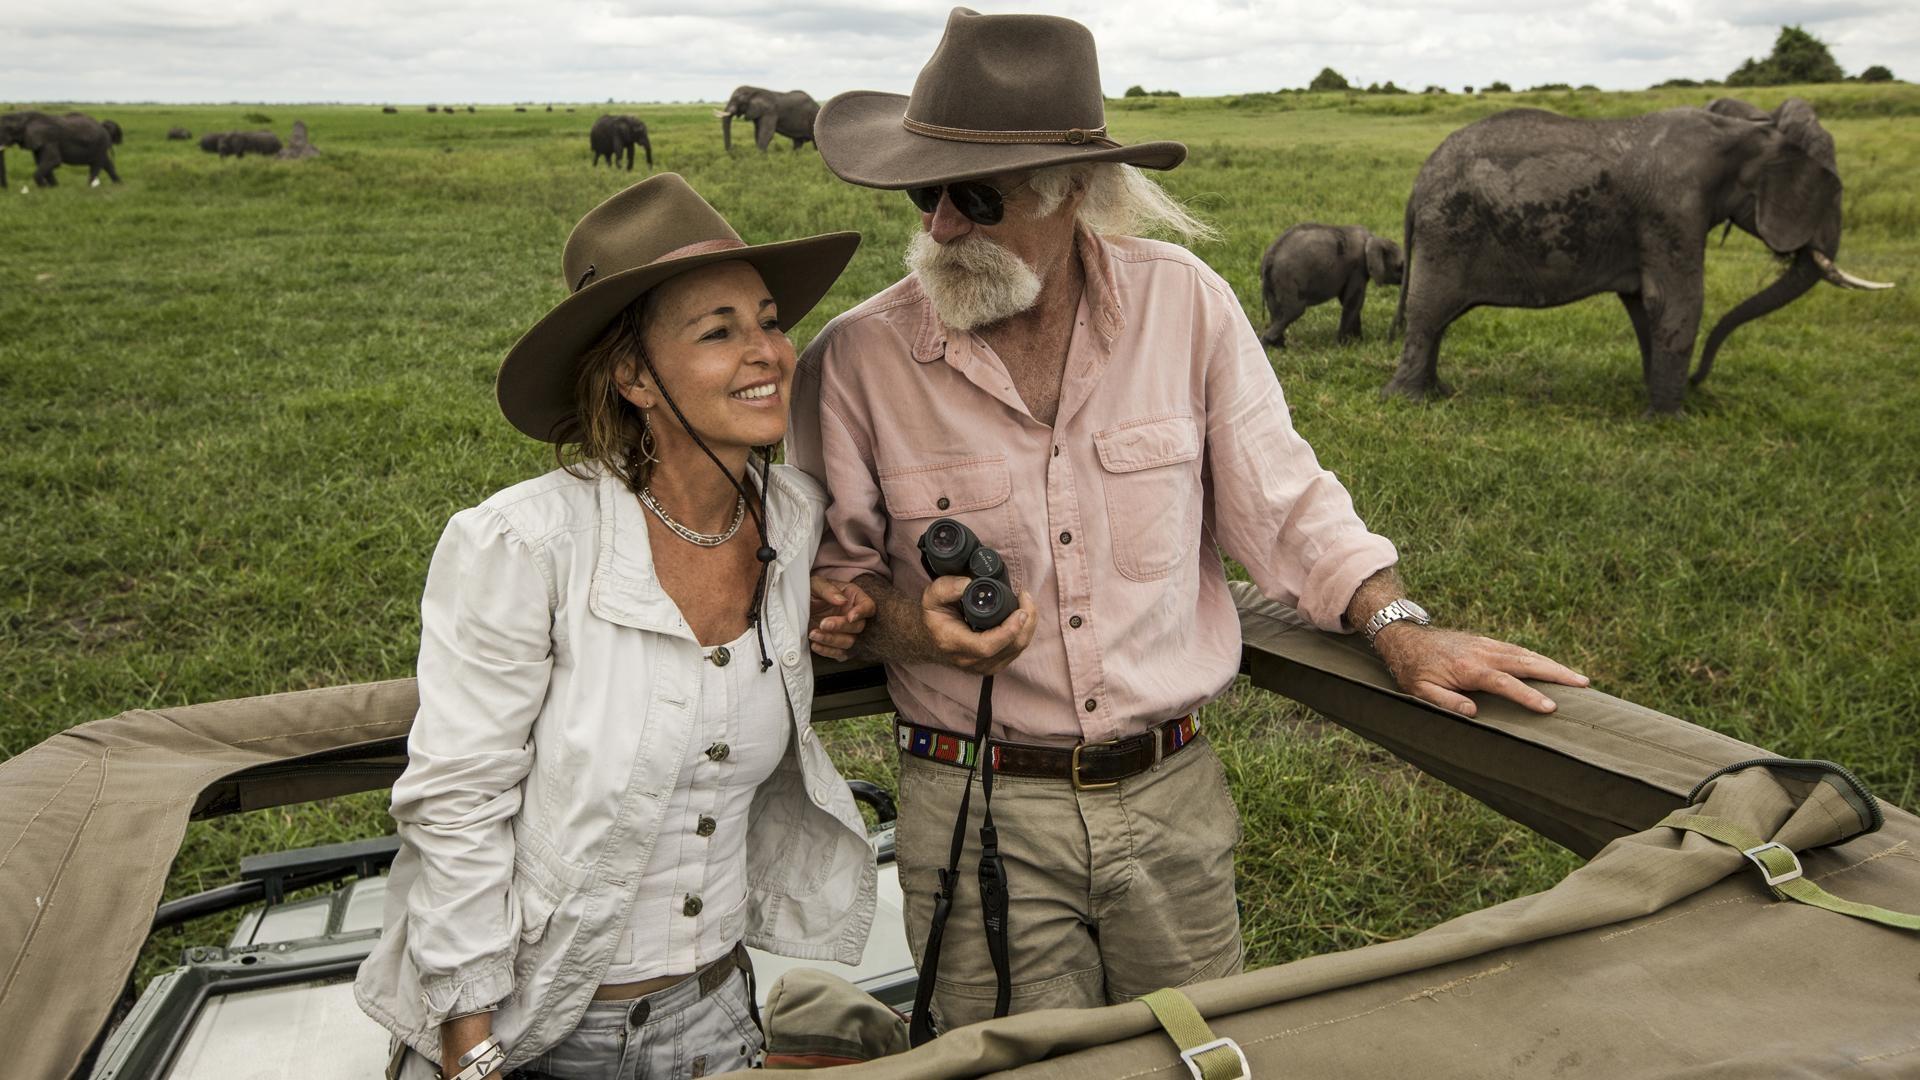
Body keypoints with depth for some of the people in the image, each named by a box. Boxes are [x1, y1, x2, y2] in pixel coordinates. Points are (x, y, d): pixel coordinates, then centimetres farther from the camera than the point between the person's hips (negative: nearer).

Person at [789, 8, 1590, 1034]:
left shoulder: (1186, 305, -5)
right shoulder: (857, 358, -9)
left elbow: (1284, 502, 3)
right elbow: (830, 572, 1)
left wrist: (1399, 629, -7)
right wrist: (917, 626, -18)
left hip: (1173, 796, 2)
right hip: (980, 810, -1)